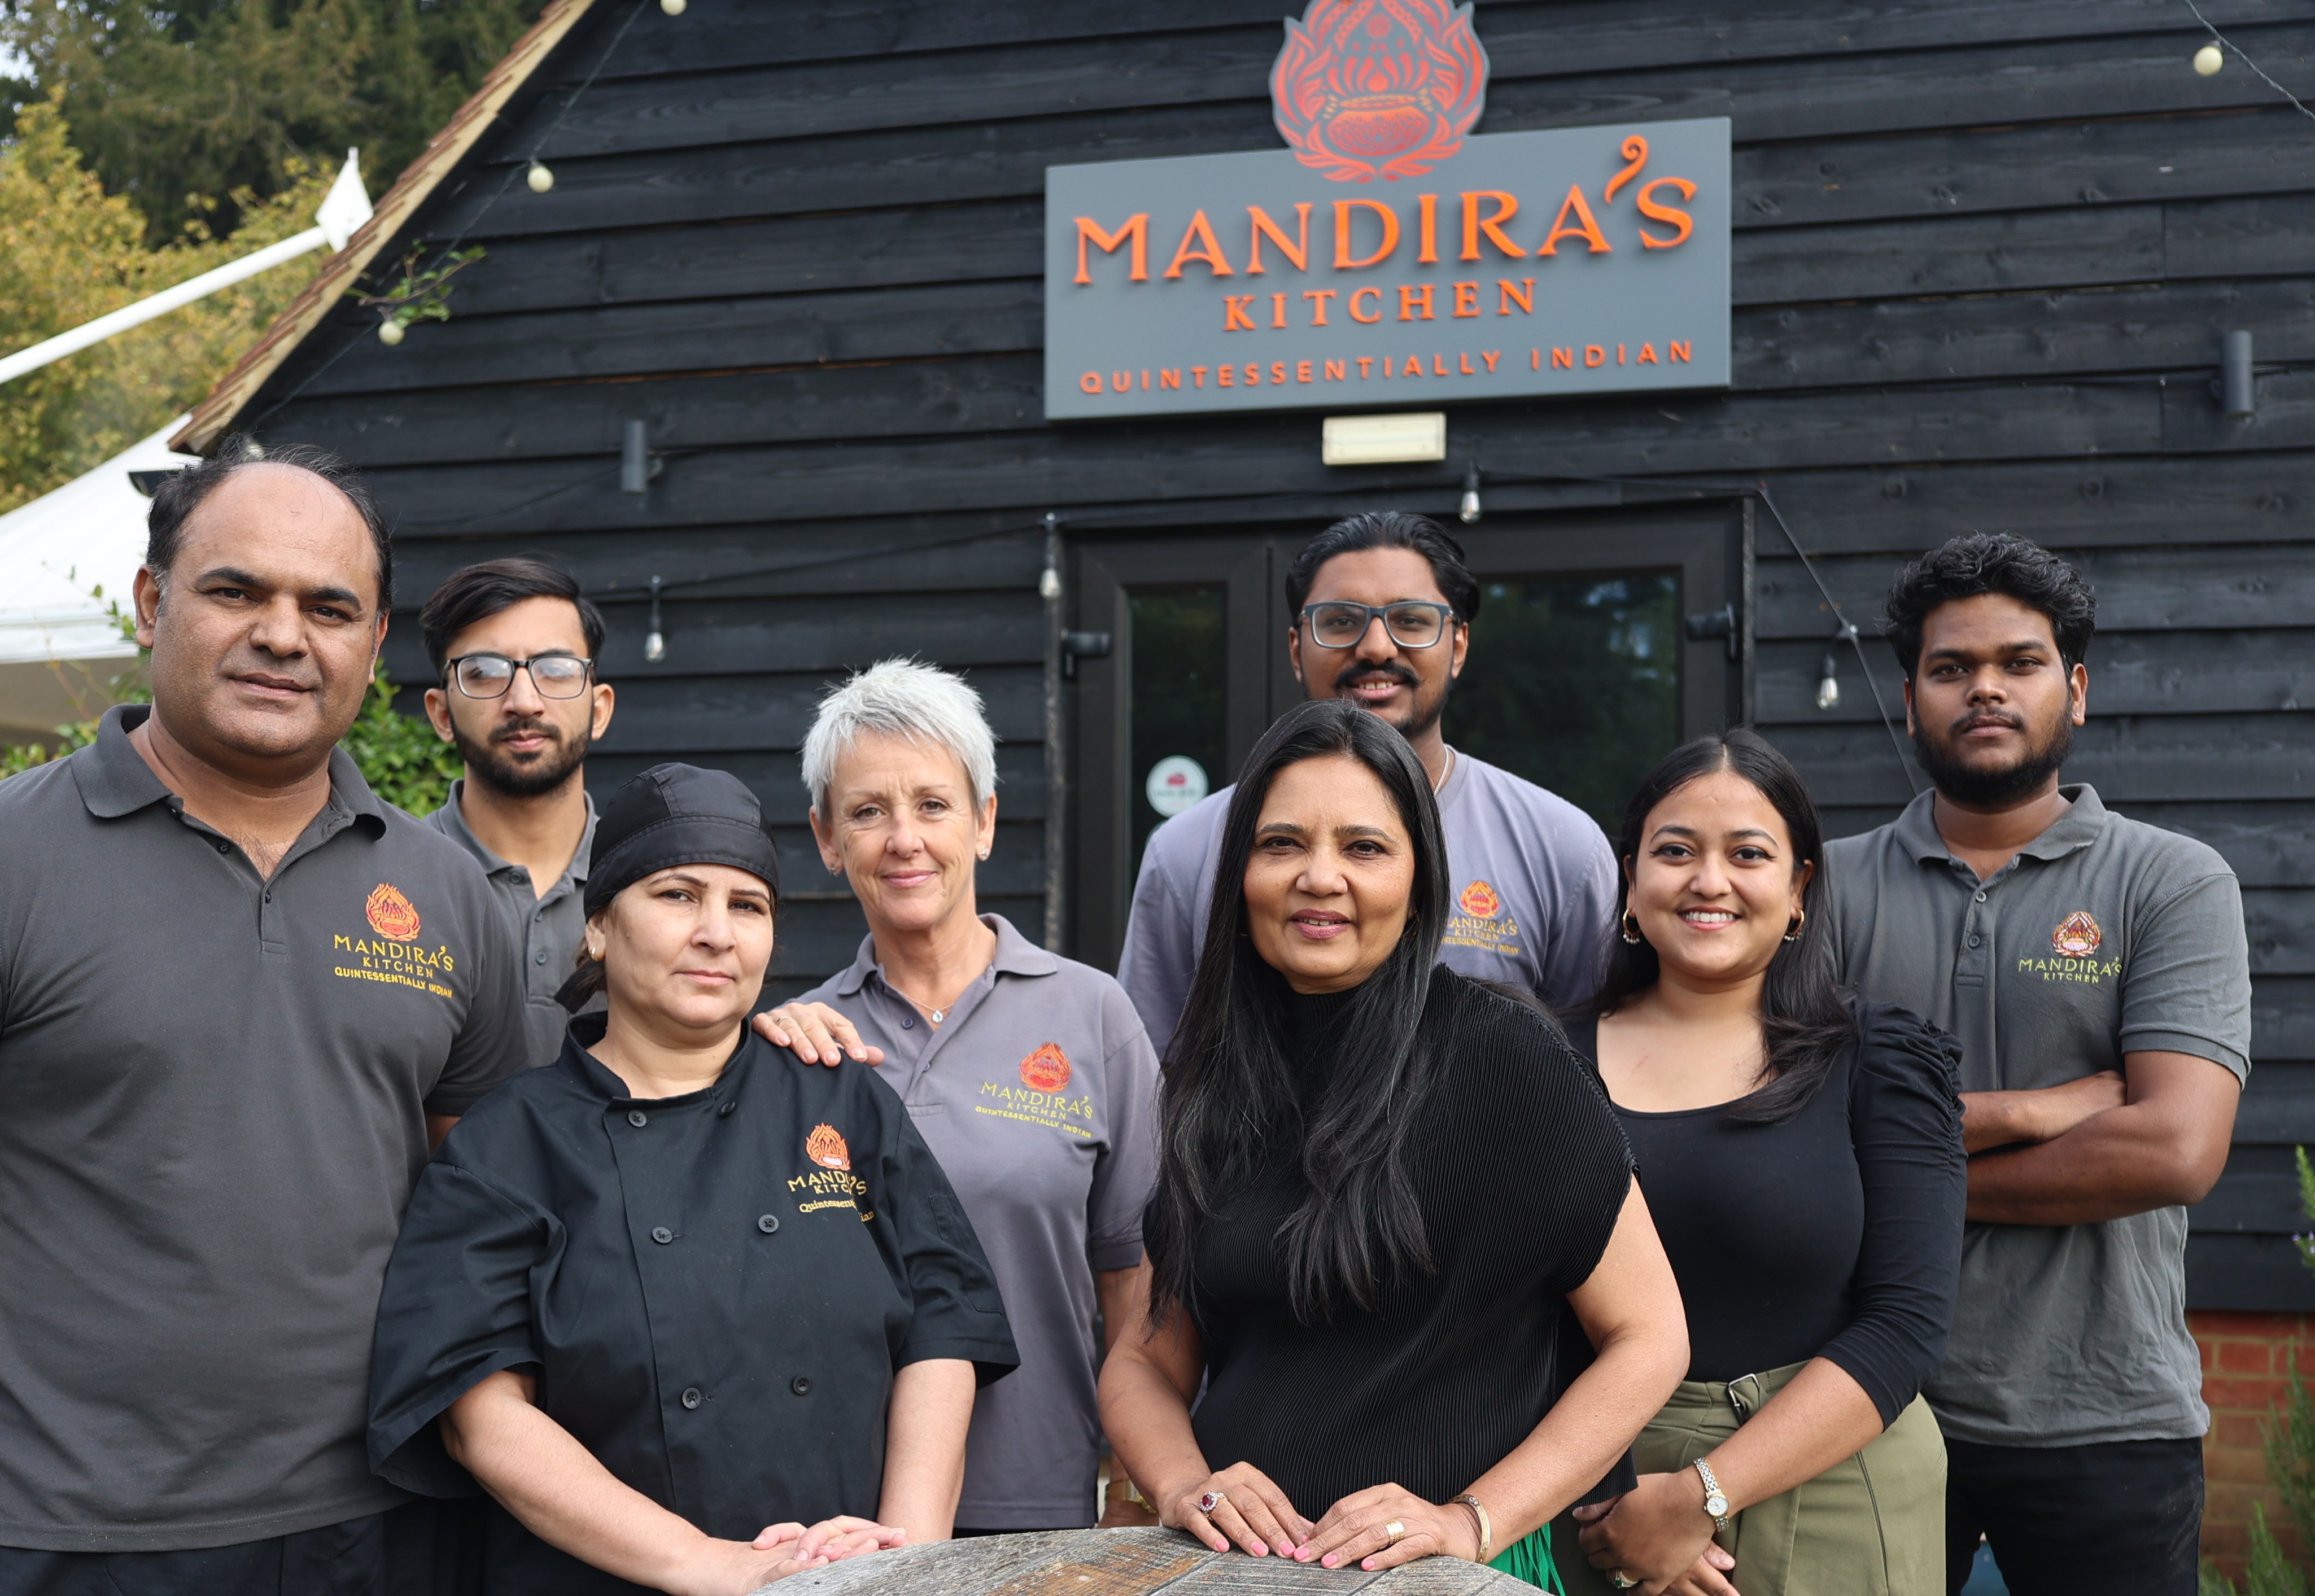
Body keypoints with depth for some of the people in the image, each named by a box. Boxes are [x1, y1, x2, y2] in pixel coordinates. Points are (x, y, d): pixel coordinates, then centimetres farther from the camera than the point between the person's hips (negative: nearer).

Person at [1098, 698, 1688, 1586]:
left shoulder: (1505, 1058, -11)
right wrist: (1181, 1483, -12)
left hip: (1441, 1573, -4)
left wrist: (1473, 1522, -19)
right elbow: (1145, 1362, 8)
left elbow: (1647, 1340, -9)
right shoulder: (1216, 1087, 3)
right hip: (1240, 1564, 4)